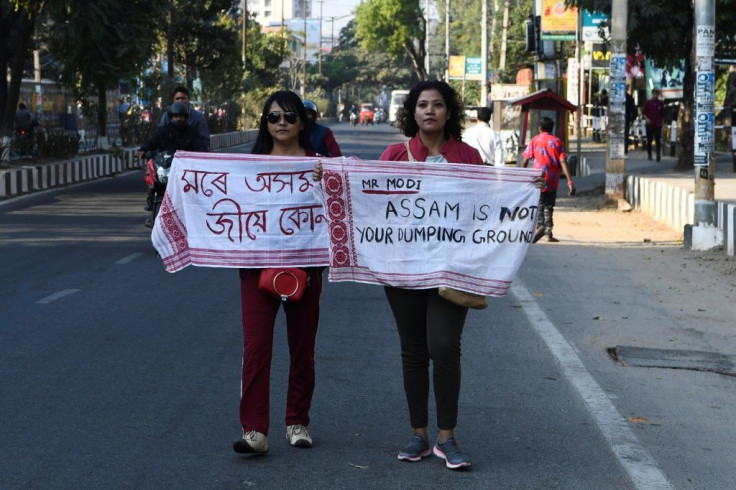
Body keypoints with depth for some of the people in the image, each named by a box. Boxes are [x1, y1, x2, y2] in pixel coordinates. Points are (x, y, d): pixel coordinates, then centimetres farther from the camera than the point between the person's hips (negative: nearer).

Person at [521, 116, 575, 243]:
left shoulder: (535, 140, 4)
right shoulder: (557, 141, 5)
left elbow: (525, 160, 0)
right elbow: (563, 161, -5)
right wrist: (569, 181, -9)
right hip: (552, 180, 2)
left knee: (538, 205, -2)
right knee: (548, 206, 14)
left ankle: (540, 225, -26)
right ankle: (548, 233, 11)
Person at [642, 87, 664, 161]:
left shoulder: (661, 103, 7)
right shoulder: (647, 102, 4)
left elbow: (662, 114, 15)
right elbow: (643, 112, 6)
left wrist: (661, 121, 9)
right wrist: (646, 118, -9)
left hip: (658, 125, 0)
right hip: (649, 124, 0)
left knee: (658, 140, -11)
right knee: (649, 140, 7)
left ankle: (658, 154, -17)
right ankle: (649, 155, 16)